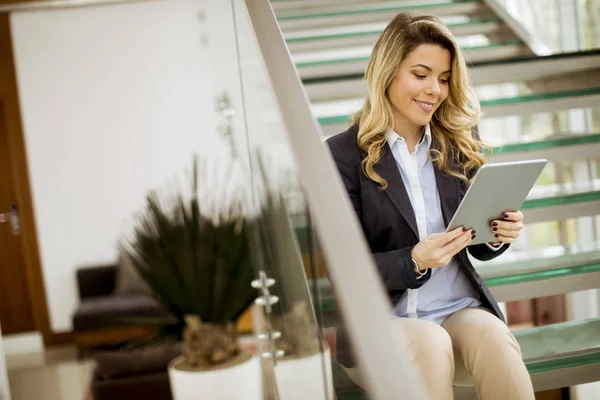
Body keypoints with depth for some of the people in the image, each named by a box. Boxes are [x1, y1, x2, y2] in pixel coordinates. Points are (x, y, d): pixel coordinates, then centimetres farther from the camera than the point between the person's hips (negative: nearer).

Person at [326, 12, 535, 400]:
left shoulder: (459, 143, 7)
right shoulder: (344, 154, -6)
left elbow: (475, 245, 13)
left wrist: (499, 234, -10)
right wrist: (414, 261, -24)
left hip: (461, 308, 4)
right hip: (378, 321, -3)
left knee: (495, 337, -28)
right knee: (430, 344, -34)